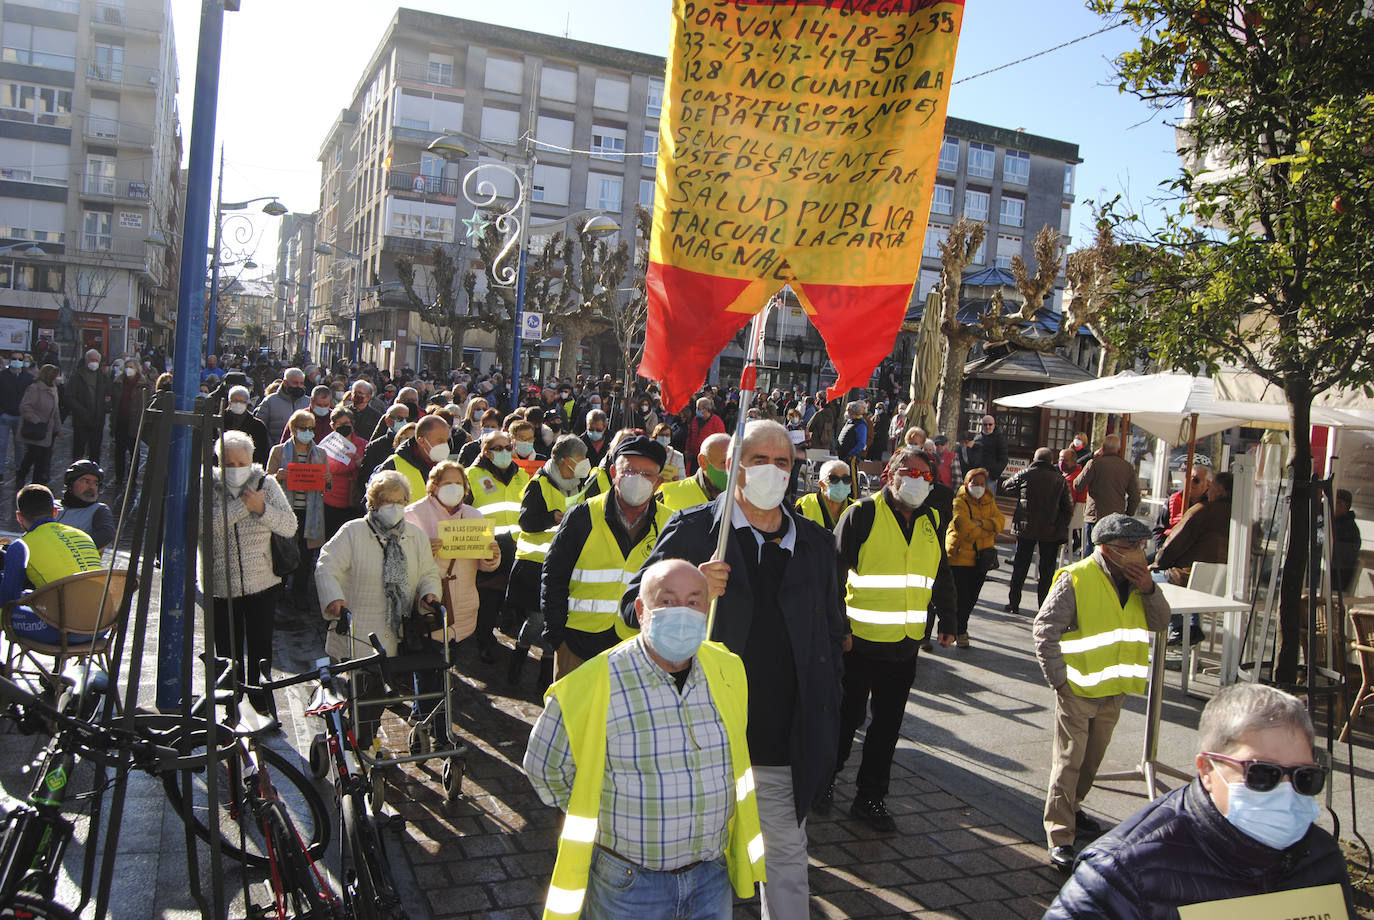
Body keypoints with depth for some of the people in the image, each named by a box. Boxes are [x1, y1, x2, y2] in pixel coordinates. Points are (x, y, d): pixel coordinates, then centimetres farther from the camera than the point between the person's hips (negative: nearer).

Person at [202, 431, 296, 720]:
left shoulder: (265, 483, -1)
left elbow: (289, 527, -6)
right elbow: (207, 524, -20)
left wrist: (262, 508, -20)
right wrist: (243, 505, -23)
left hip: (261, 584, 0)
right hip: (220, 586, 0)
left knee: (260, 653, 8)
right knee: (228, 655, 7)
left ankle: (263, 712, 25)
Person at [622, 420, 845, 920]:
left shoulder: (815, 542, 8)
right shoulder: (693, 530, -4)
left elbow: (832, 630, 16)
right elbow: (634, 607, -3)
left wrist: (825, 706, 8)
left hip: (787, 742, 3)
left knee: (787, 860, 15)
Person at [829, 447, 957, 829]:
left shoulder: (929, 520, 10)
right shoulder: (863, 514, -8)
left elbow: (941, 575, 22)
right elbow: (834, 570, -10)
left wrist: (946, 620, 16)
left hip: (905, 646, 5)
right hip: (859, 641, -5)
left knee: (888, 725, 11)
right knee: (846, 718, 7)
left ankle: (870, 798, 24)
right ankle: (823, 783, 28)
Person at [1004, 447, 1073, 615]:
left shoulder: (1026, 475, -3)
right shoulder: (1060, 479, -2)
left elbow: (1008, 485, 15)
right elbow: (1068, 508, -2)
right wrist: (1062, 531, 5)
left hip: (1025, 528, 1)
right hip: (1051, 532, 0)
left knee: (1020, 567, 11)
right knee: (1047, 570, 7)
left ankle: (1014, 603, 14)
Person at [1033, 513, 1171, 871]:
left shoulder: (1137, 578, 4)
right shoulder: (1075, 579, -17)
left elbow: (1160, 622, 6)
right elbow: (1044, 630, -15)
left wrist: (1150, 589, -11)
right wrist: (1059, 680, -15)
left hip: (1114, 690, 7)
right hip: (1078, 690, -7)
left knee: (1092, 759, 20)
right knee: (1068, 762, -4)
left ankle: (1071, 807, 40)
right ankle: (1059, 836, 1)